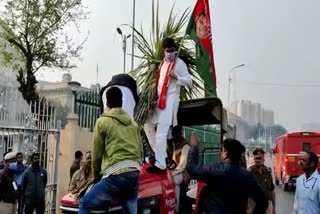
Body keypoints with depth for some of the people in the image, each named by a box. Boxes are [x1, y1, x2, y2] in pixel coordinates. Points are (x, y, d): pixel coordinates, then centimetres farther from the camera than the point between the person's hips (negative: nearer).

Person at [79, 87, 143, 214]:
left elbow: (97, 152, 7)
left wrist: (96, 174, 22)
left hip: (116, 175, -6)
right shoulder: (133, 123, 20)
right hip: (135, 174, 6)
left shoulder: (103, 121, 4)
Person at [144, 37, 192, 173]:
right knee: (148, 124, 13)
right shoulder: (162, 63, 19)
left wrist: (176, 77, -23)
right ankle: (159, 154, 22)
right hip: (159, 100, 9)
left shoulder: (180, 63, -2)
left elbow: (189, 81, -7)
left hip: (170, 100, -8)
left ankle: (160, 164, -15)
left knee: (161, 132, -15)